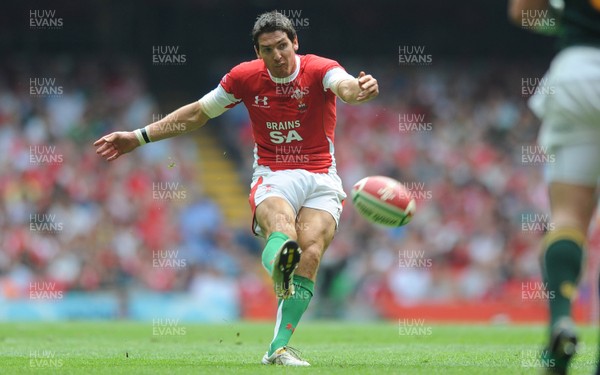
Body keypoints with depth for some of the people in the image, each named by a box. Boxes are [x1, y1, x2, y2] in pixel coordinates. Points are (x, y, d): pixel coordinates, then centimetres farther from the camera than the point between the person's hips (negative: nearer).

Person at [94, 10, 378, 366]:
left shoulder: (319, 70, -6)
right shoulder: (245, 76, 2)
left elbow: (344, 85, -31)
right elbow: (197, 113, 14)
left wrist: (358, 90, -57)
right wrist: (139, 137, 15)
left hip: (320, 178, 0)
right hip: (273, 177, 0)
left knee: (310, 254, -23)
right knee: (283, 231, -36)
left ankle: (279, 348, -22)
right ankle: (279, 261, -72)